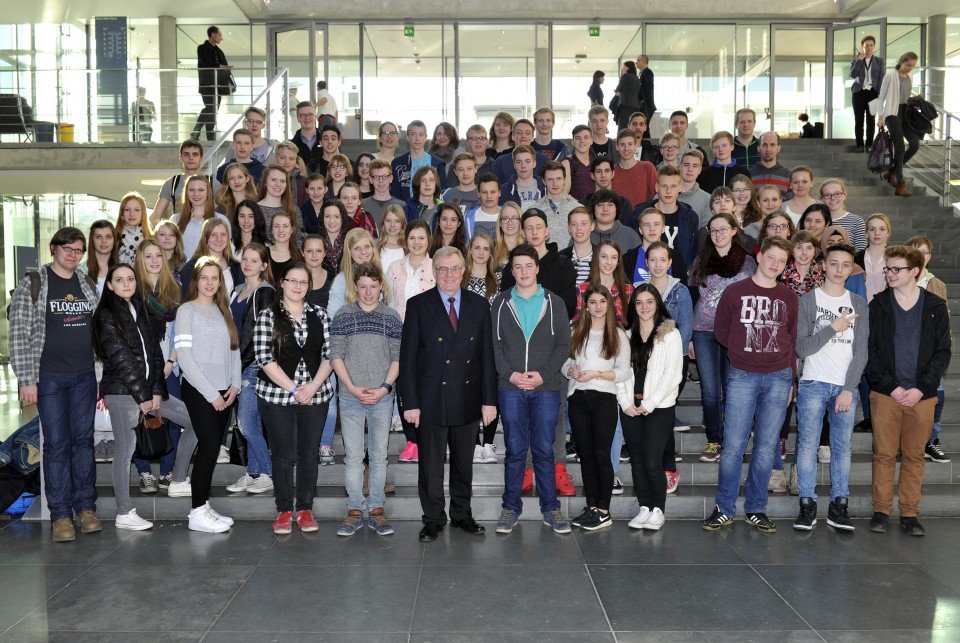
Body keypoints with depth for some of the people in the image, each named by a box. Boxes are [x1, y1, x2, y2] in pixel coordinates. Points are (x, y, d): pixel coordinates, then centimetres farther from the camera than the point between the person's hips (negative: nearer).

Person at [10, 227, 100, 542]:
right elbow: (19, 335, -7)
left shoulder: (88, 285, 10)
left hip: (85, 376, 4)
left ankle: (86, 507, 16)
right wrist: (26, 379, -12)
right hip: (50, 377, -4)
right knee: (56, 444, -1)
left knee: (84, 440, 7)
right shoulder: (31, 284, -4)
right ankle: (61, 514, 7)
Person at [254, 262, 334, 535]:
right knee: (283, 455, 3)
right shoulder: (268, 316, 0)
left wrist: (313, 386, -10)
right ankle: (284, 511, 16)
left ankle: (305, 510, 19)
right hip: (277, 395, -2)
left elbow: (329, 353, 4)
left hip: (315, 395, 2)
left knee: (309, 454, 7)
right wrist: (293, 388, -13)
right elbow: (264, 357, -8)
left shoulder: (319, 315, 8)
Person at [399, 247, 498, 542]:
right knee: (430, 464, 6)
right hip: (431, 401, -2)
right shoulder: (418, 305, -2)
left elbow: (487, 355, 5)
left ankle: (461, 514, 29)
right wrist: (410, 402, -9)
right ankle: (433, 519, 21)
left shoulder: (479, 305, 5)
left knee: (464, 463, 14)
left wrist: (489, 399, 1)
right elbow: (408, 357, -3)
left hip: (468, 401, 2)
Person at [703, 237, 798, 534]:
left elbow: (793, 340, 14)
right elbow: (721, 332, 8)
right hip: (742, 377, -2)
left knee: (766, 448, 5)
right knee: (733, 446, -3)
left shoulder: (789, 297, 10)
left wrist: (790, 380, 12)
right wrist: (744, 352, 4)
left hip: (779, 378, 2)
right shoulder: (735, 292, 2)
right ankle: (724, 510, 8)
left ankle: (756, 510, 17)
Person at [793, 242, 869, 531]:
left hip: (846, 387, 2)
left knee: (842, 447, 4)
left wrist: (849, 389, -5)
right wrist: (833, 328, -13)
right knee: (808, 445, -2)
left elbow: (861, 352, 4)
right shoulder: (807, 301, 2)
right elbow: (802, 348, -5)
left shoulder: (859, 305, 10)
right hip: (813, 384, -2)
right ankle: (807, 505, 6)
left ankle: (839, 506, 12)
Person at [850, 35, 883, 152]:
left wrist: (880, 94, -8)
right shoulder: (855, 60, 6)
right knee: (859, 120, 0)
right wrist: (859, 59, -12)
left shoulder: (879, 61, 8)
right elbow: (852, 75, -11)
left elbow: (881, 78, 3)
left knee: (871, 120, 1)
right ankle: (860, 144, 4)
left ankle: (869, 144, 5)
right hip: (859, 92, 0)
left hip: (872, 92, 0)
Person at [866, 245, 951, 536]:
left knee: (914, 455, 7)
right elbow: (870, 351, 1)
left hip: (922, 395, 1)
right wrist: (891, 386, -9)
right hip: (885, 393, 0)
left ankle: (910, 513, 16)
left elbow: (943, 352, 2)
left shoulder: (935, 306, 4)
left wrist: (921, 388, -9)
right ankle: (881, 511, 12)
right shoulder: (878, 305, 3)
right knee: (884, 454, 2)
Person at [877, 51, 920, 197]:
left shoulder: (909, 78, 14)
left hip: (906, 113, 7)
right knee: (899, 148, -12)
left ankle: (892, 172, 11)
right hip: (893, 113, -7)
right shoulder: (891, 75, -5)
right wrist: (880, 117, -12)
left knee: (915, 144, -6)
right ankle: (900, 185, -9)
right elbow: (882, 97, -6)